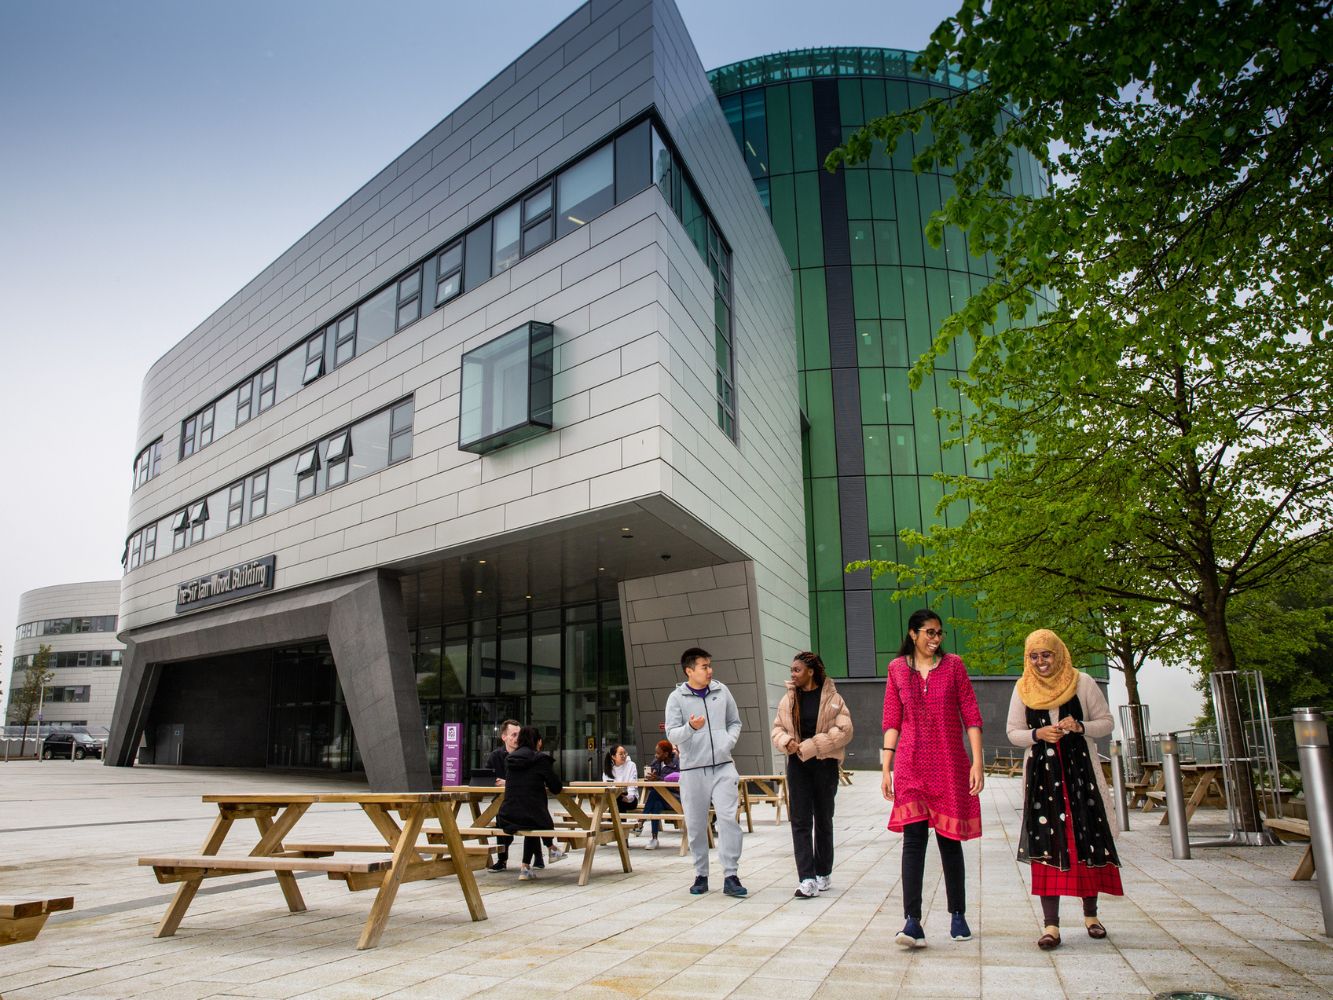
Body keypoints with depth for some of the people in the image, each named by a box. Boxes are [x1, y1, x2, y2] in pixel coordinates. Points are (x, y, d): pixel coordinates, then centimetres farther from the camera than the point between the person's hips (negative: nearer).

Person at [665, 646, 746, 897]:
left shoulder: (721, 691, 6)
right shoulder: (677, 697, -3)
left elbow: (735, 722, 15)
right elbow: (672, 734, -7)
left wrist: (728, 743, -4)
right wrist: (690, 728, -27)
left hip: (722, 767, 1)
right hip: (692, 770, -1)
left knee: (729, 818, -9)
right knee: (696, 825, 6)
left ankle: (731, 876, -2)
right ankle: (701, 875, 21)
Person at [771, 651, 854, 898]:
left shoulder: (831, 697, -6)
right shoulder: (789, 699, 6)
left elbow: (844, 730, -12)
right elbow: (777, 729, 11)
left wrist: (811, 745, -18)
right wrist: (786, 742, -13)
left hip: (824, 764, -3)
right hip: (797, 764, 3)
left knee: (823, 820, 11)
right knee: (800, 822, -5)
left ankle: (823, 875, 24)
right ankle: (807, 880, -7)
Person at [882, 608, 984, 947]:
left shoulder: (953, 665, 4)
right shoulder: (897, 669, 5)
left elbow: (971, 716, 2)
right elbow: (891, 722, 6)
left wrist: (977, 762, -5)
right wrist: (886, 768, 2)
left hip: (949, 764, 0)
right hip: (911, 765, 0)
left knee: (949, 838, 9)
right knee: (913, 837, -9)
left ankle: (958, 916, 24)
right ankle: (912, 922, -10)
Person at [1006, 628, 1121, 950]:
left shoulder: (1082, 682, 1)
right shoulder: (1023, 689, 5)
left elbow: (1107, 722, 5)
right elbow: (1013, 732, 8)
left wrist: (1080, 727, -14)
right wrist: (1038, 734, -12)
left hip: (1080, 770, 0)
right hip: (1041, 773, 1)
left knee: (1087, 839, 2)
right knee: (1045, 843, -5)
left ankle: (1090, 914, 23)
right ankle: (1051, 925, -1)